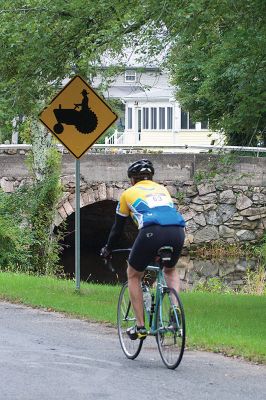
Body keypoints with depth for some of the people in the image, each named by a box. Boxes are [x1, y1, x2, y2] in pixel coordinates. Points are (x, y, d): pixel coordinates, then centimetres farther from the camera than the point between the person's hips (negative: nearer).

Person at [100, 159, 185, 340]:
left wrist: (108, 249, 46)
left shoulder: (129, 193, 24)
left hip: (152, 232, -4)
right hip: (178, 232, 4)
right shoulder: (162, 189, 33)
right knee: (170, 270, 34)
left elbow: (118, 227, 30)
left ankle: (140, 326, 15)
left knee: (134, 275, 20)